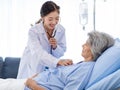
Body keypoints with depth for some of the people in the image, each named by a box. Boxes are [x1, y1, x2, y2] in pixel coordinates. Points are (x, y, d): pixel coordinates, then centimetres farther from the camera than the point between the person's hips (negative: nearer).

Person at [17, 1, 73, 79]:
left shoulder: (61, 30, -13)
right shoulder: (34, 31, -24)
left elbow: (61, 53, -4)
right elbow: (38, 53, -40)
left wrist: (55, 47, -26)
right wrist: (58, 61, -55)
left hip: (50, 68, 3)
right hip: (32, 69, -3)